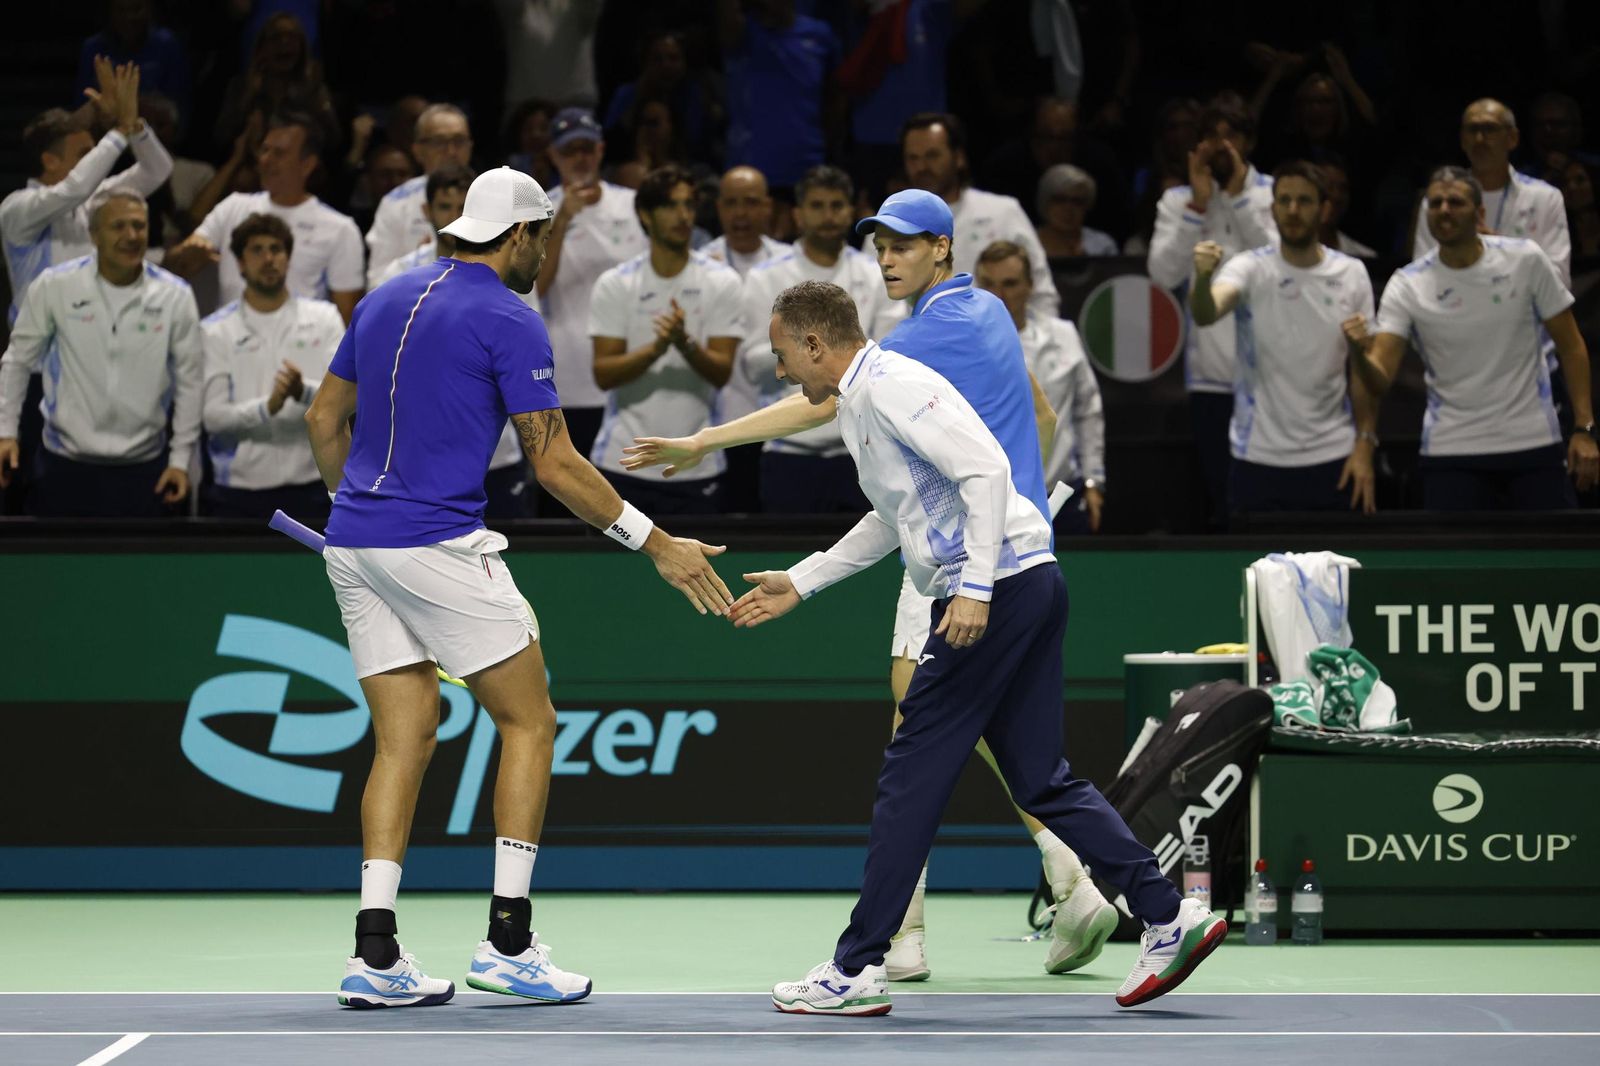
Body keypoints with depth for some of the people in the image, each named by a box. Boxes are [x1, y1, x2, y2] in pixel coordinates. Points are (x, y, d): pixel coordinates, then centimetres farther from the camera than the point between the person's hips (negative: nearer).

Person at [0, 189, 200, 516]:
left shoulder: (175, 297, -3)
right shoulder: (54, 287, -4)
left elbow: (188, 383, 4)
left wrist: (180, 459, 3)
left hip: (143, 467, 0)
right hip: (65, 464, 0)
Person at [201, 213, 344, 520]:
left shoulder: (323, 318, 9)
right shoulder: (216, 330, 5)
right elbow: (213, 415, -6)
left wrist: (304, 391, -25)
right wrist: (267, 407, -24)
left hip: (309, 488, 1)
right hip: (239, 493, -1)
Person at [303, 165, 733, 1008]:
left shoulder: (386, 299, 15)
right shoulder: (509, 321, -8)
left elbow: (324, 419, 19)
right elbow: (554, 465, -10)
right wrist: (656, 543, -5)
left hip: (352, 546, 7)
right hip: (438, 547, -7)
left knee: (405, 737, 10)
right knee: (529, 721, 5)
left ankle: (374, 955, 0)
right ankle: (507, 941, 0)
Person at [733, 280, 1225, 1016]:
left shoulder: (891, 386, -12)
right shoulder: (859, 401, 20)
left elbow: (986, 470, -21)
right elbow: (893, 521, 33)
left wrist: (975, 587, -25)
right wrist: (798, 584, 32)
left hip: (1002, 588, -10)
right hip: (1024, 590, 10)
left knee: (911, 775, -4)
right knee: (1039, 781, 9)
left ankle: (857, 970, 0)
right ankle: (1169, 917, 6)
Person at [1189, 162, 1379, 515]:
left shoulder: (1352, 274, 2)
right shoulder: (1250, 269, -5)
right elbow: (1205, 314, -26)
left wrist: (1365, 445, -3)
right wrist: (1203, 277, -49)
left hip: (1333, 459, 2)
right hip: (1259, 459, -2)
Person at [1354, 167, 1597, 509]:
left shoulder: (1525, 260, -5)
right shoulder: (1406, 286, -5)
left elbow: (1571, 346, 2)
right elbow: (1381, 380, -13)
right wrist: (1361, 356, -36)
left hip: (1534, 445, 0)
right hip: (1451, 452, 0)